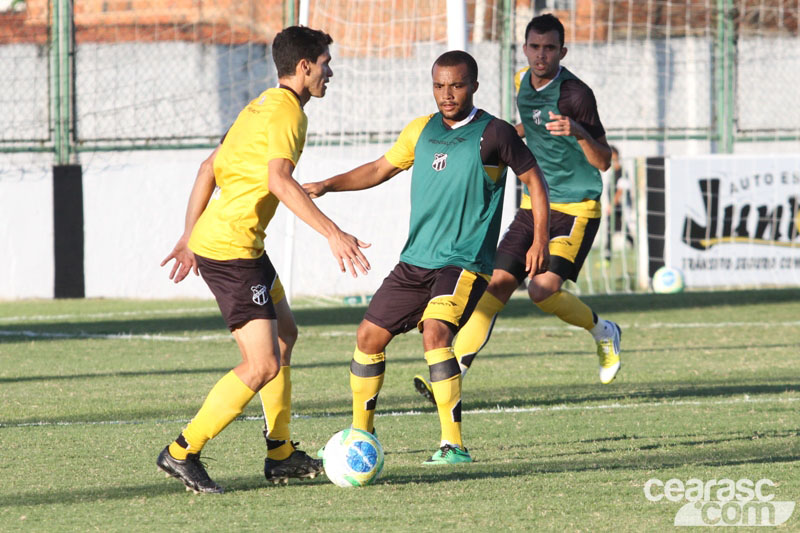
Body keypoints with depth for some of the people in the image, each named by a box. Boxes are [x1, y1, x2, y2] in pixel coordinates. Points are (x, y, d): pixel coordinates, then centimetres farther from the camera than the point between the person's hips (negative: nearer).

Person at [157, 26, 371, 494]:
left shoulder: (261, 106, 18)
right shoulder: (287, 111, -13)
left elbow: (210, 168, 22)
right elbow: (279, 180, -28)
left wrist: (191, 237, 26)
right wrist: (333, 233, -32)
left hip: (210, 239, 11)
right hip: (232, 250, -11)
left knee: (285, 335, 22)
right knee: (263, 365, -12)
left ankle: (280, 454, 27)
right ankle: (183, 452, -7)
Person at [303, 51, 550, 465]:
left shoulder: (493, 134, -6)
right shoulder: (421, 131, 9)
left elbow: (533, 179, 2)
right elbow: (380, 169, 21)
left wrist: (540, 241, -4)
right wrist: (327, 185, 9)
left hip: (465, 263, -7)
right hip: (415, 260, 7)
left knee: (435, 333, -28)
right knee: (369, 337, 8)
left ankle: (454, 445, -25)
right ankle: (361, 435, 27)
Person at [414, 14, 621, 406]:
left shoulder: (574, 94, -18)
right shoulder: (523, 82, 4)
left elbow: (603, 161, -21)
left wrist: (579, 133, -38)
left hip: (576, 208, -6)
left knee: (542, 290, -18)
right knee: (497, 284, -5)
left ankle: (603, 333, 10)